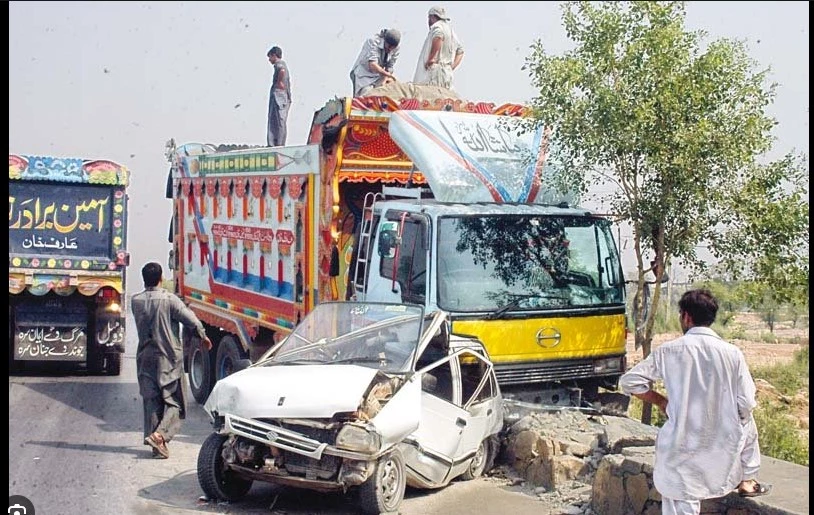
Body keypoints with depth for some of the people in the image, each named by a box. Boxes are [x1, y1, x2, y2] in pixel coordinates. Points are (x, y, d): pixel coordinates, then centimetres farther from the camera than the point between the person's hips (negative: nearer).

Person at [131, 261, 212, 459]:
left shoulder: (135, 301, 1)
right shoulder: (169, 300, -11)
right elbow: (191, 319, -8)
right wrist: (203, 336, 8)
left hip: (146, 357, 4)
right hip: (169, 358, -4)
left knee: (151, 401, 10)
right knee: (173, 402, 2)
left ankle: (156, 444, 10)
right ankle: (160, 434, -18)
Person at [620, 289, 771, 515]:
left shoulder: (669, 351, -8)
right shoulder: (731, 353, -9)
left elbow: (630, 382, -5)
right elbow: (746, 404, -5)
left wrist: (661, 401, 9)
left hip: (682, 444, -2)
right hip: (724, 443, 2)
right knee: (746, 421, 34)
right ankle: (748, 481, 43)